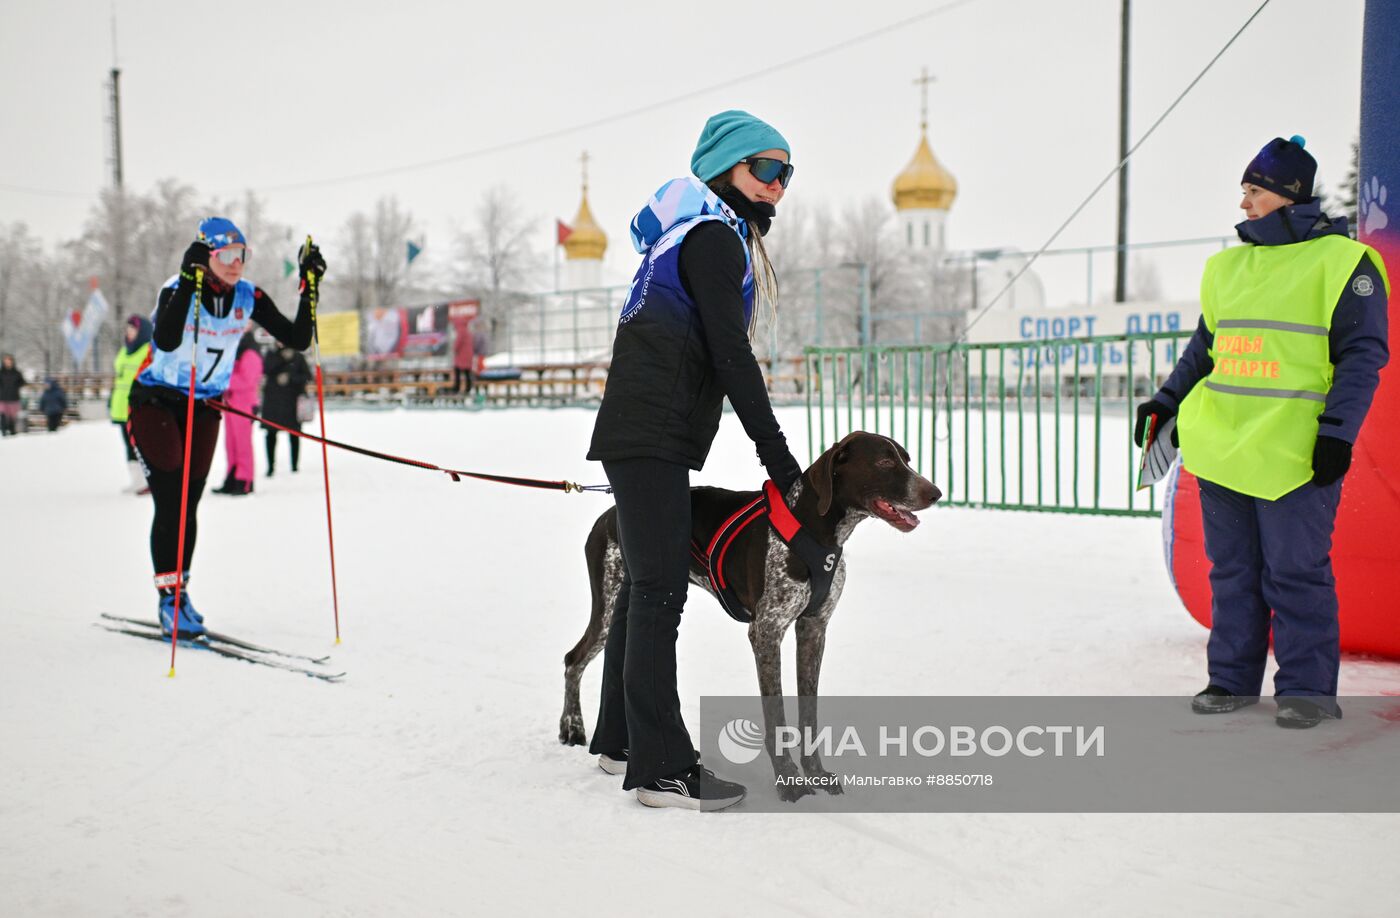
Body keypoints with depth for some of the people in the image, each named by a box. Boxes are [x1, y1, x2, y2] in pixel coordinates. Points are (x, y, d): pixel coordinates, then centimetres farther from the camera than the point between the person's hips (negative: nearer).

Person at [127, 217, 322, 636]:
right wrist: (188, 282, -45)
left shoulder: (248, 298, -8)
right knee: (169, 503, -10)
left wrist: (309, 288, -19)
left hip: (204, 408, 4)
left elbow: (298, 339, -11)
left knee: (189, 504, 8)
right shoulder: (177, 290, -21)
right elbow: (166, 342, -41)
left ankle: (179, 592, 21)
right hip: (155, 402, -4)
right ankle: (168, 600, -1)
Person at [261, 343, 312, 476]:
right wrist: (282, 358, -15)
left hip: (292, 399, -1)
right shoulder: (272, 355, 10)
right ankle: (270, 466, 7)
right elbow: (265, 370, -9)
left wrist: (290, 377, -12)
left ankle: (294, 466, 10)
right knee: (271, 433, -1)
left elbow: (307, 375, 0)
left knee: (294, 433, 2)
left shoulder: (297, 357, 6)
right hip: (272, 399, 1)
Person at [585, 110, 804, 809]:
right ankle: (662, 769, -9)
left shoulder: (710, 237, 24)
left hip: (647, 437, 11)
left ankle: (619, 738, 26)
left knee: (644, 586, 15)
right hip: (651, 435, -11)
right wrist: (777, 455, -15)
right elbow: (731, 356, -16)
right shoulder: (714, 236, -8)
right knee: (660, 590, -11)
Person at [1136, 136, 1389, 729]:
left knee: (1295, 574, -2)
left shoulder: (1341, 261, -2)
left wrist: (1338, 430, -13)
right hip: (1221, 447, 6)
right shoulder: (1228, 266, 15)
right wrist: (1166, 403, 20)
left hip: (1294, 453, -6)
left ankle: (1307, 687, 10)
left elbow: (1362, 355, -5)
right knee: (1232, 570, 11)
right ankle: (1232, 679, 20)